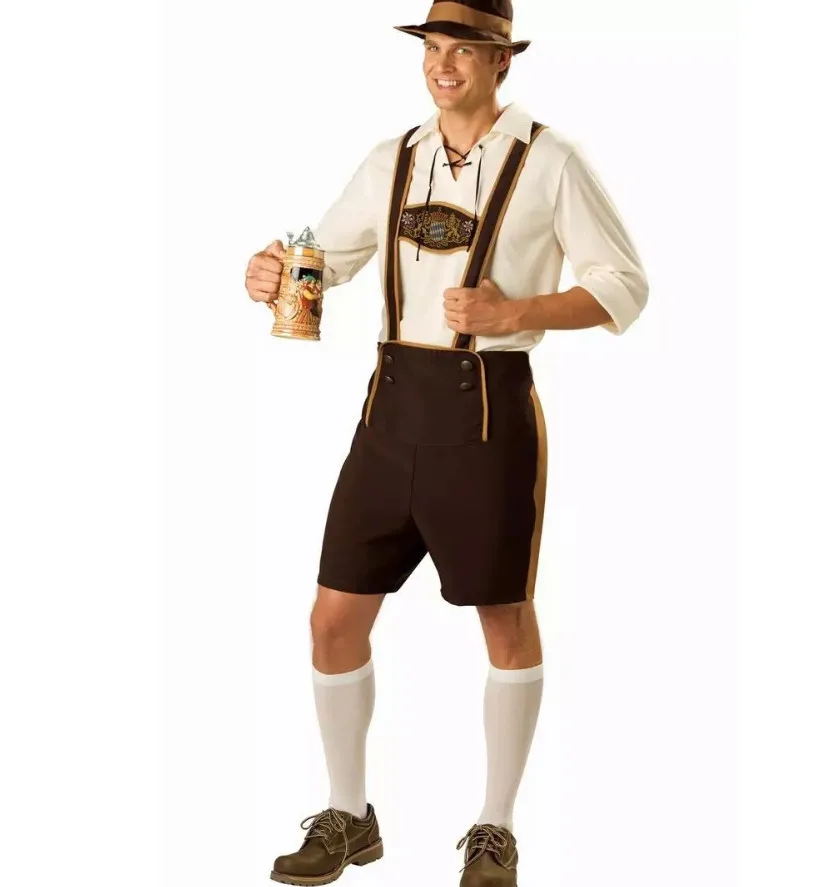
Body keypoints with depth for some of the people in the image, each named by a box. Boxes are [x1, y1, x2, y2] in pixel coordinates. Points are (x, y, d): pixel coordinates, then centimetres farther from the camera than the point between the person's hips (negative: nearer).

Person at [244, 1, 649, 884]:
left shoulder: (549, 161, -4)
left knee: (506, 621, 9)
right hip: (394, 405, 5)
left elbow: (625, 285, -4)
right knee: (335, 619, 4)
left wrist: (516, 313, -18)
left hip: (489, 407, -4)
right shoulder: (393, 161, 10)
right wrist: (270, 275, -11)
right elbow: (324, 260, 13)